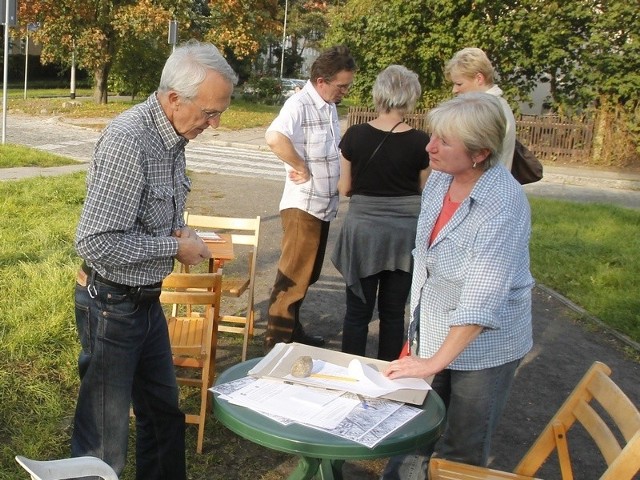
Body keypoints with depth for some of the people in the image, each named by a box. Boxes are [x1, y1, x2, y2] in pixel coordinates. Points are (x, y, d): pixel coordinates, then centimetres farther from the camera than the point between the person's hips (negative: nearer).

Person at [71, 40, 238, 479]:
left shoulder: (173, 136, 2)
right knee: (105, 441, 6)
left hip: (148, 300, 9)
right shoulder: (128, 141, -26)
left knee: (165, 414, 21)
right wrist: (175, 248, -19)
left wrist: (182, 231, -3)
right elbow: (95, 243, -27)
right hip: (112, 306, -8)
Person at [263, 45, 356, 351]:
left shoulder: (330, 106, 10)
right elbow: (274, 138, -36)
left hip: (324, 206, 9)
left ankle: (293, 329, 32)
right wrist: (302, 168, -23)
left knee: (308, 275, 18)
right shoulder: (300, 105, -17)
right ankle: (277, 341, 10)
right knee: (293, 276, -1)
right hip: (302, 206, -9)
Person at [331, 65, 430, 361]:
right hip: (405, 233, 0)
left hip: (364, 229, 0)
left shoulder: (355, 136, -7)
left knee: (357, 311, 11)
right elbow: (425, 193, 1)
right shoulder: (420, 142, -9)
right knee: (393, 312, 13)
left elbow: (344, 188, 0)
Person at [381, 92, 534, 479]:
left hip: (482, 343, -6)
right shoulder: (440, 176, -6)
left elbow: (482, 302, -29)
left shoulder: (503, 207, -28)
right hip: (432, 331, 6)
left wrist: (435, 362, -24)